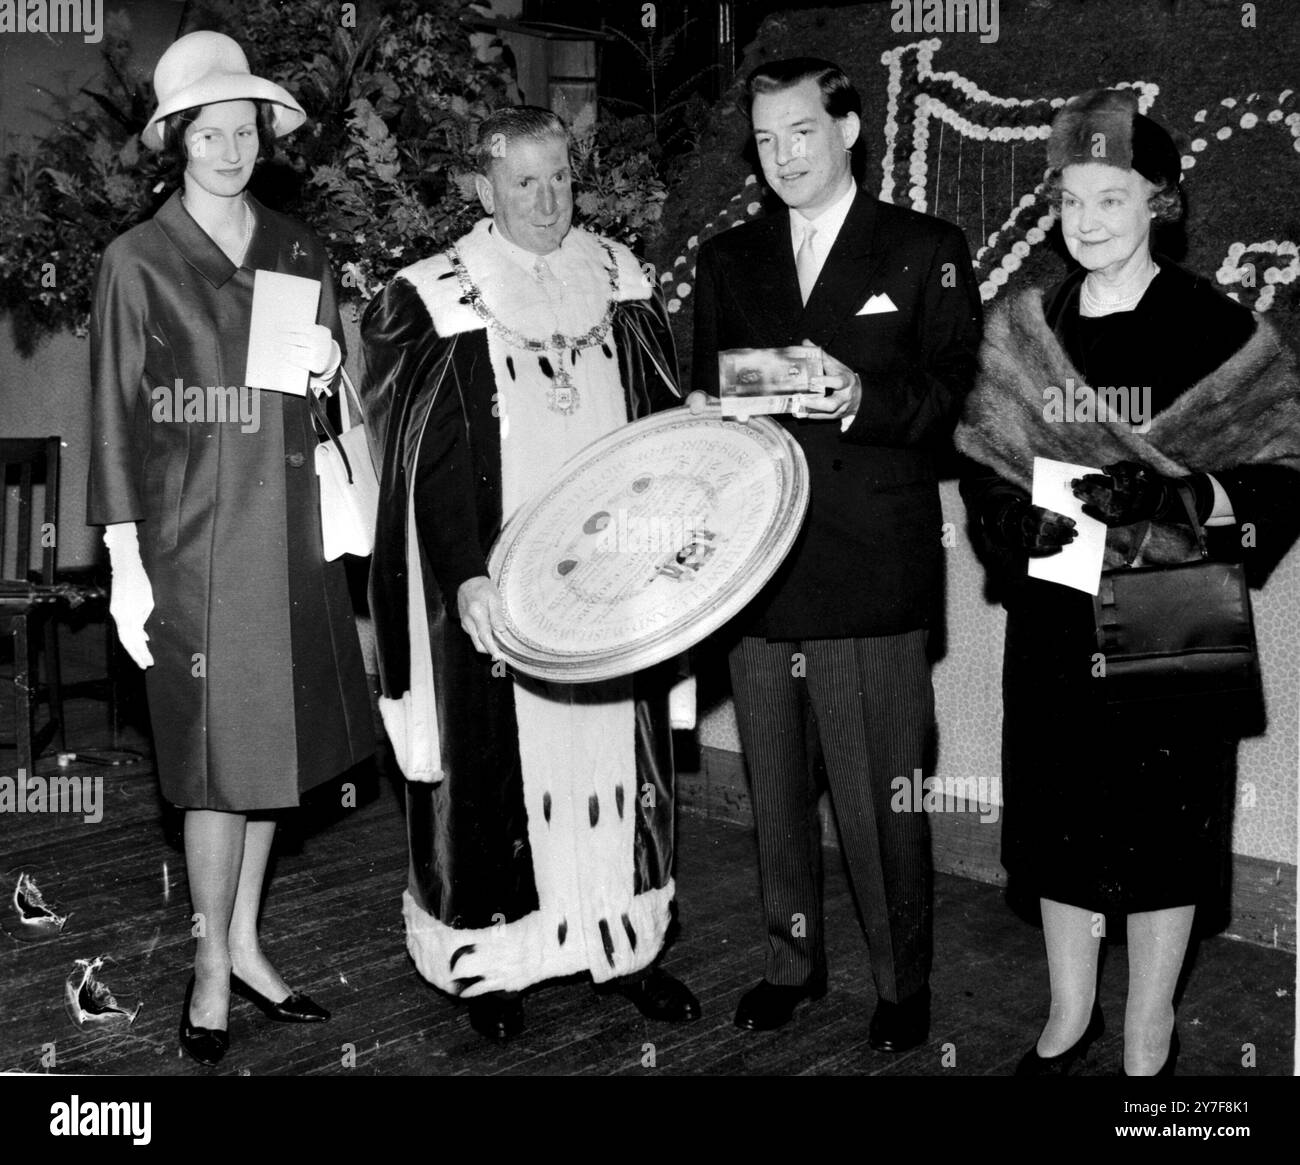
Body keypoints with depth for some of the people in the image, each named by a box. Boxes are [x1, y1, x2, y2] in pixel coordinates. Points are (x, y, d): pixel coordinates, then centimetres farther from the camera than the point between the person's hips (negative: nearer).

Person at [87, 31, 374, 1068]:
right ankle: (212, 969, 16)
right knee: (218, 759, -1)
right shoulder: (139, 262, -1)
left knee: (278, 742, 10)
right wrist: (125, 564, -9)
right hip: (195, 537, -5)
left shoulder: (300, 252, 12)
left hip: (289, 527, 5)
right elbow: (116, 418, -3)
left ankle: (246, 941, 27)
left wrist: (329, 361, -3)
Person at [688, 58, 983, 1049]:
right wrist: (702, 412, -6)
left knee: (882, 796, 2)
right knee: (775, 788, 14)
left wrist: (865, 399, -21)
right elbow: (705, 391, 16)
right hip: (756, 566, 4)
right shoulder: (727, 259, 16)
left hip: (874, 570, -4)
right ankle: (793, 958, 32)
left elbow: (953, 397, -3)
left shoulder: (927, 251, 5)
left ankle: (905, 983, 22)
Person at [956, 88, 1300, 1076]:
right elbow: (984, 468, 8)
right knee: (1060, 819, 13)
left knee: (1158, 833, 6)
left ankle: (1149, 1040, 26)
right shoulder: (1023, 330, 6)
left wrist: (1169, 499, -24)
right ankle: (1070, 1013, 34)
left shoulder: (1214, 329, -6)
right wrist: (1030, 525, -12)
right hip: (1053, 621, 4)